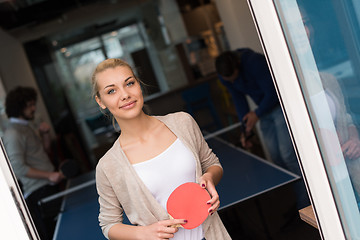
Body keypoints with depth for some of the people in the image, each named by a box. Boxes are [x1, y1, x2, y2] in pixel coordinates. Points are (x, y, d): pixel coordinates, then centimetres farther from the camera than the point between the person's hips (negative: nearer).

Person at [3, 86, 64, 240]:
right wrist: (49, 175, -23)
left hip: (48, 186, 9)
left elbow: (45, 149, 21)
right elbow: (19, 168, -21)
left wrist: (45, 134, 3)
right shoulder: (13, 134, -17)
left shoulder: (27, 127, 13)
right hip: (37, 192, -9)